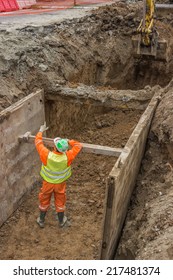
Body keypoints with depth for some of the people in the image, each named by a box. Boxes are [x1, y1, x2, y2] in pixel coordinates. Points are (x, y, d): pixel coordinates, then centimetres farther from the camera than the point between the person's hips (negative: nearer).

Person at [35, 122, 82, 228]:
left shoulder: (47, 155, -32)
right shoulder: (67, 156, -31)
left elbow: (38, 142, -15)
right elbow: (79, 145, -16)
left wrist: (41, 131, 0)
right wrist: (68, 141, -6)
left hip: (48, 183, 0)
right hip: (60, 184, 0)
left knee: (44, 201, 22)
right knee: (60, 202, 22)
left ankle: (41, 221, 41)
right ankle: (61, 221, 42)